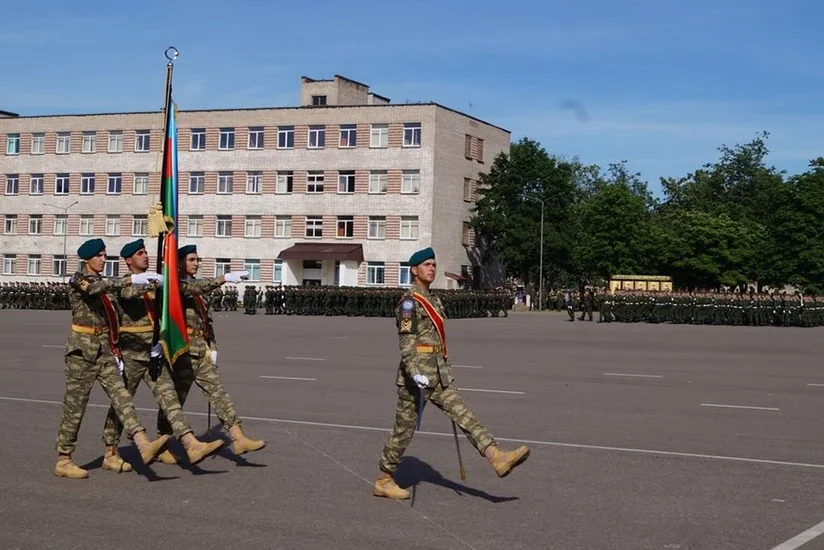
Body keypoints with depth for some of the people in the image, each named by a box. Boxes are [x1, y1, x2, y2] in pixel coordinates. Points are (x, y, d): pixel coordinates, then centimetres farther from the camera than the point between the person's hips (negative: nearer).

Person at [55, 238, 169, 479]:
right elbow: (95, 288, -32)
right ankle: (63, 461, 10)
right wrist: (132, 279, -39)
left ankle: (144, 446, -22)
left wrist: (115, 352, 14)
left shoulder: (102, 283, 16)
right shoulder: (78, 280, -7)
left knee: (121, 397, -8)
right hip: (82, 350, -7)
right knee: (75, 406, 0)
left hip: (103, 350, 7)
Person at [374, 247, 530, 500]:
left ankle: (498, 458, -11)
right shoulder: (409, 302, -11)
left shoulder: (433, 301, 17)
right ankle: (383, 481, 12)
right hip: (416, 376, -8)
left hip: (438, 375, 8)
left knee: (463, 414, -3)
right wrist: (415, 374, -31)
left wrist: (446, 371, 24)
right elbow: (406, 341, -20)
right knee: (404, 429, 0)